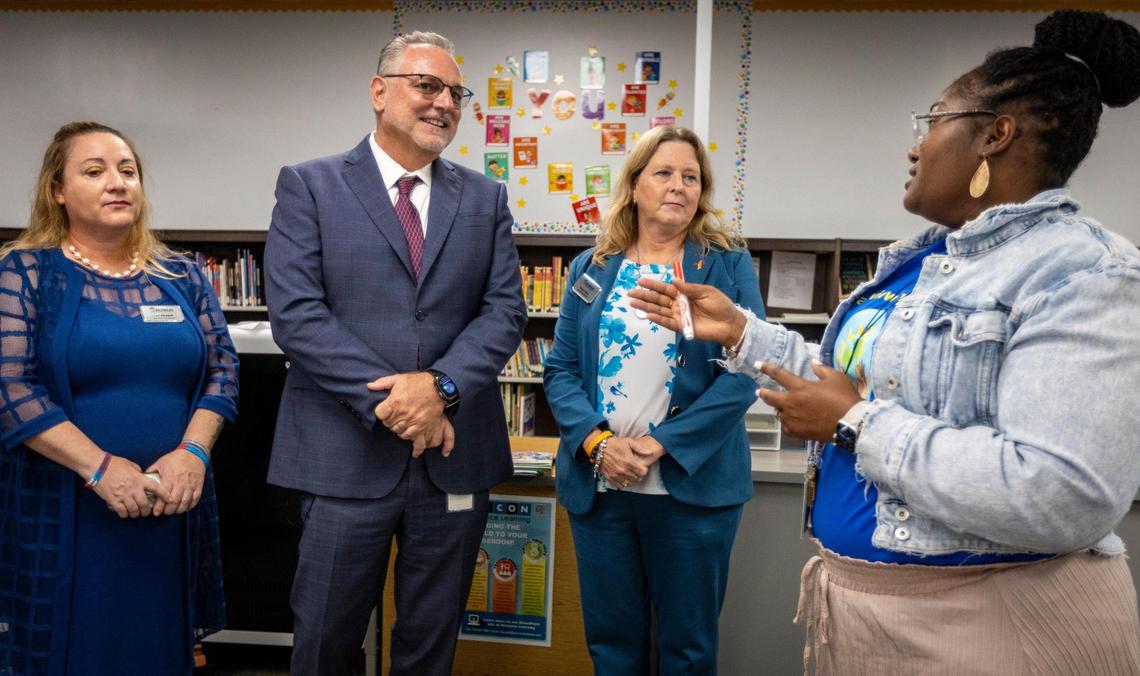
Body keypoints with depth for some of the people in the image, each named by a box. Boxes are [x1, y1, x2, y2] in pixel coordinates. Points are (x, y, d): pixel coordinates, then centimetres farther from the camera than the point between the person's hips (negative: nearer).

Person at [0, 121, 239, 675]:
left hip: (172, 505, 3)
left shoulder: (182, 276, 8)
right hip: (62, 511, -3)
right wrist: (101, 467, -18)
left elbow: (222, 369, 5)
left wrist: (193, 451, -12)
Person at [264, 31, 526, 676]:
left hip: (455, 454, 3)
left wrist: (441, 387, -14)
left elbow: (505, 309, 2)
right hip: (346, 454, -2)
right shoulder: (309, 185, 0)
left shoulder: (485, 197, 9)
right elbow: (295, 311, -9)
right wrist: (387, 399, -16)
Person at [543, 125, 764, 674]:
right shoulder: (591, 268, 7)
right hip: (596, 483, 3)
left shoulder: (728, 265, -1)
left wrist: (662, 444, -17)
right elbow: (561, 370, 3)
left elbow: (742, 374, -9)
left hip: (693, 484, -2)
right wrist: (597, 443, -13)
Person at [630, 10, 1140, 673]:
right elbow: (853, 380, 16)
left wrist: (858, 424, -23)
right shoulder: (920, 260, 9)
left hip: (991, 621, -8)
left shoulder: (1080, 273, -18)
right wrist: (738, 330, 12)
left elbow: (1064, 498, -29)